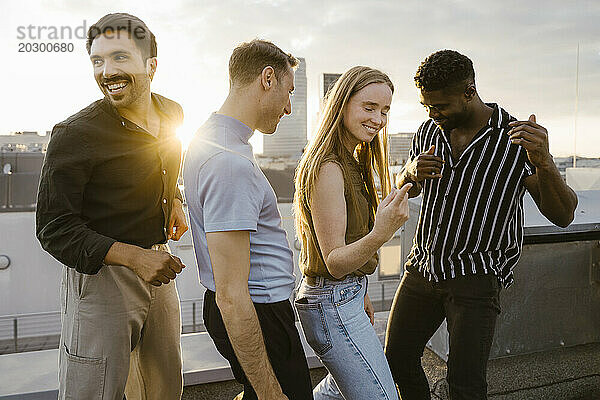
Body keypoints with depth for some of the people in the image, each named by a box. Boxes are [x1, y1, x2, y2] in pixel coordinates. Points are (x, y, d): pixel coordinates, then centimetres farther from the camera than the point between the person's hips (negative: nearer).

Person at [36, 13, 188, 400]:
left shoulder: (172, 114, 2)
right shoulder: (75, 134, -17)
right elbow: (53, 228, -15)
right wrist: (133, 257, -24)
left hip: (158, 264, 6)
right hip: (100, 277, -6)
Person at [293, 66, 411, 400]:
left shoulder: (351, 162, 10)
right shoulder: (328, 169, -21)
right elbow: (334, 263, -22)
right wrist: (380, 234, -39)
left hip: (346, 294, 10)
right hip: (332, 305, -10)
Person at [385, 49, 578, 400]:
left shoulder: (516, 140, -11)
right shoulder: (430, 130, 2)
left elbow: (562, 215, -14)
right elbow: (405, 190, 17)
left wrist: (544, 163, -33)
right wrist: (411, 173, -8)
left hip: (476, 278, -5)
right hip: (423, 267, 5)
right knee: (398, 358, 13)